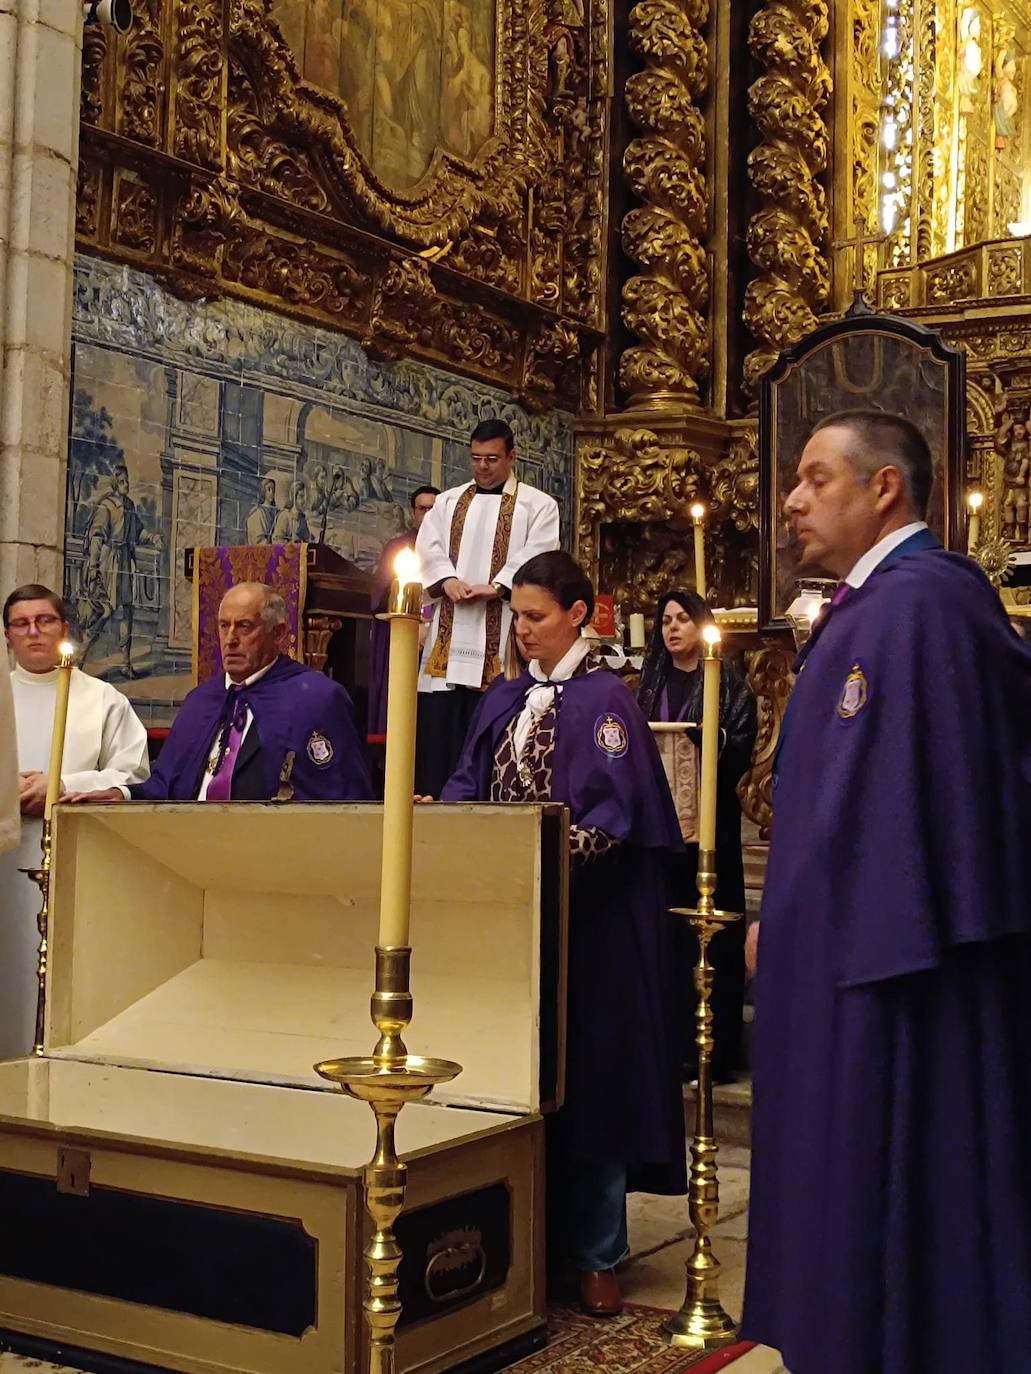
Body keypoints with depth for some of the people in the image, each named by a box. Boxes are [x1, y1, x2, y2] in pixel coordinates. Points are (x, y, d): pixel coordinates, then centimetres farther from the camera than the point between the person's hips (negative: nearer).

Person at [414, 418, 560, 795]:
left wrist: (494, 587, -19)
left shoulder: (538, 505, 7)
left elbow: (536, 558, -6)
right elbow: (428, 549, 8)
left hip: (500, 636, -3)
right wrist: (449, 581, -12)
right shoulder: (447, 501, 19)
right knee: (438, 731, -1)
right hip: (448, 635, 3)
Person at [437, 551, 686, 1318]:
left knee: (583, 1070, -1)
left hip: (585, 914, -6)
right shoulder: (505, 700, 14)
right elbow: (470, 784, 12)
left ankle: (594, 1254, 9)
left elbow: (616, 811, -14)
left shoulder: (605, 699, -7)